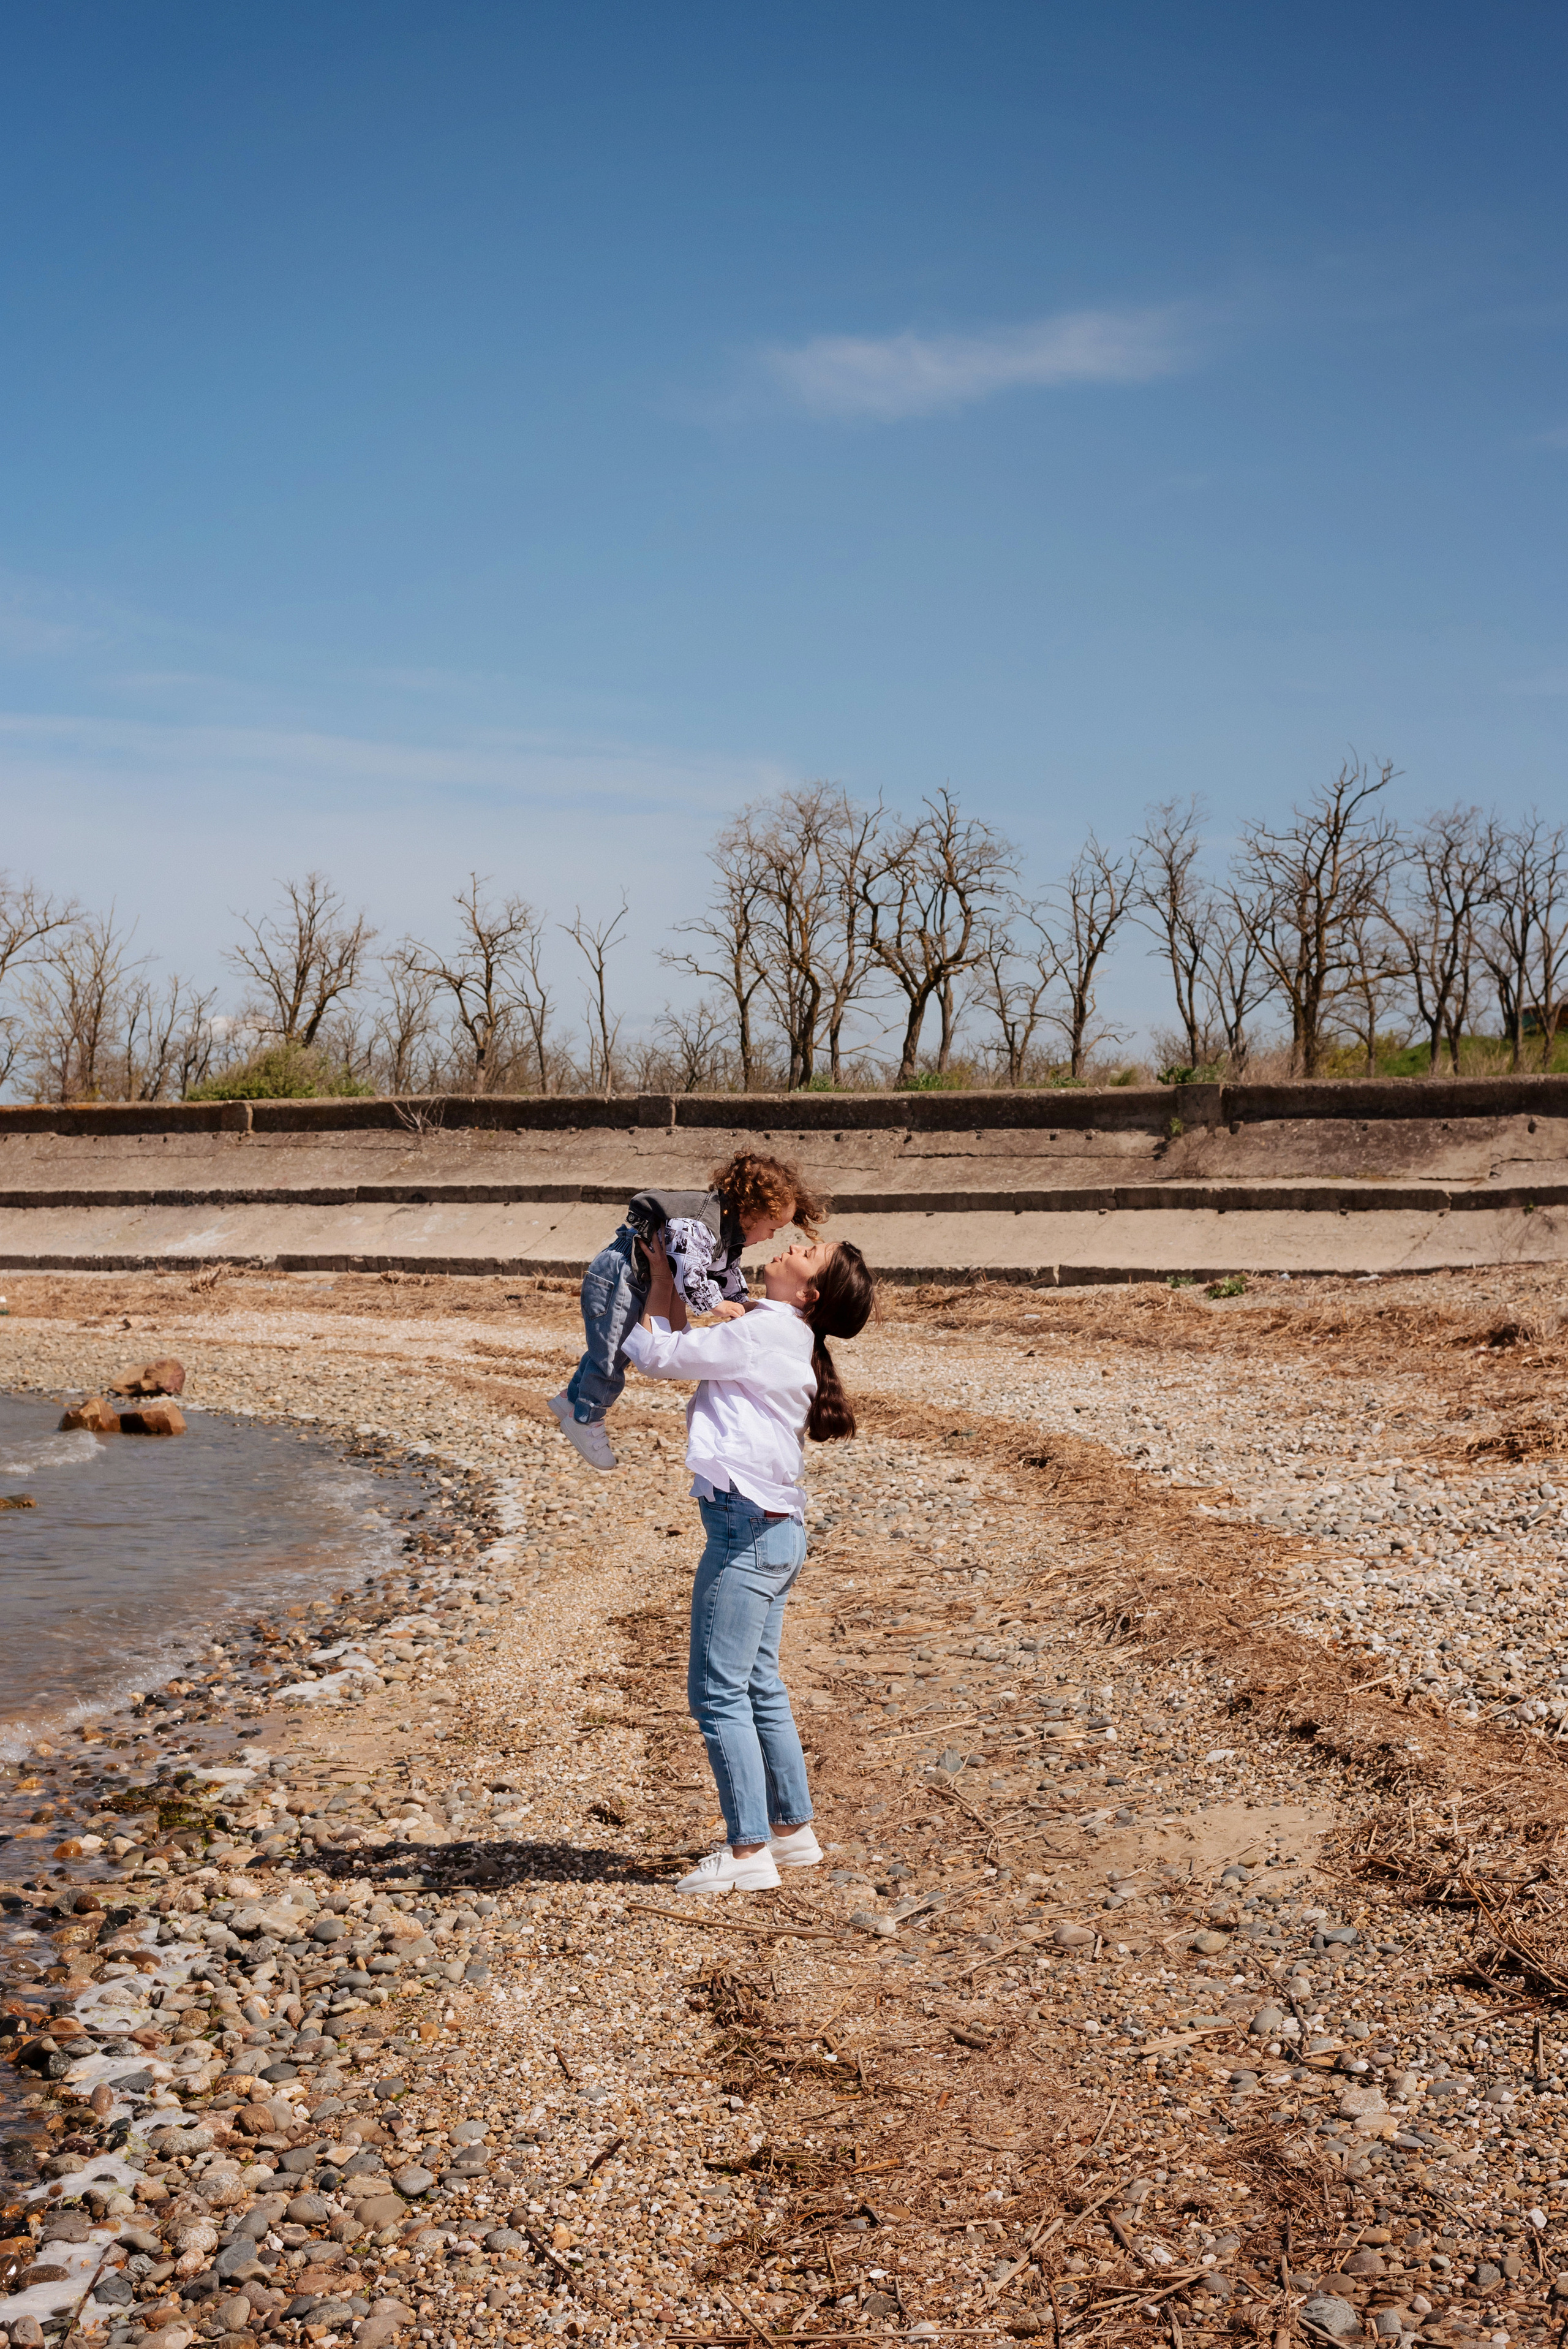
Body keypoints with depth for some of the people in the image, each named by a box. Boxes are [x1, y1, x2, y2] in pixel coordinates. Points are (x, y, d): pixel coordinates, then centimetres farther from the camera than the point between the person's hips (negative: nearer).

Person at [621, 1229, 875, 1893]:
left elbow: (655, 1354, -11)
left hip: (746, 1525, -10)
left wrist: (660, 1278, 1)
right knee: (757, 1685, 18)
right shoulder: (786, 1339, 13)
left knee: (718, 1691, -4)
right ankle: (793, 1830, 26)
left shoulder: (764, 1332, -15)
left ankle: (748, 1851, 1)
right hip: (775, 1530, 10)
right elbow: (684, 1352, 20)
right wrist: (673, 1282, 16)